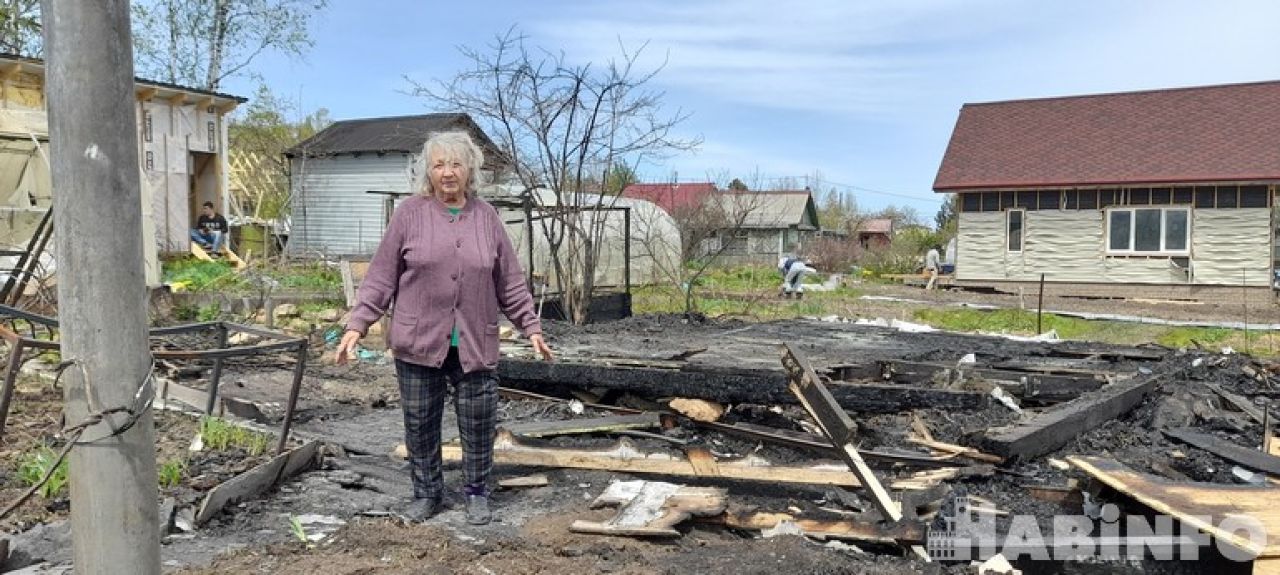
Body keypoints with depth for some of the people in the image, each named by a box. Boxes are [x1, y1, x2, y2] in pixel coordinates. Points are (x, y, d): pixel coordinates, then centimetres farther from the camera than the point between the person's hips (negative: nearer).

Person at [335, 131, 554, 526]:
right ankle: (427, 493, 27)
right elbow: (382, 277, 0)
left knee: (479, 423, 6)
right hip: (419, 342, -1)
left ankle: (477, 493, 25)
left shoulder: (486, 217, 6)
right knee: (419, 423, 8)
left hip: (474, 344, 1)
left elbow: (510, 283, 9)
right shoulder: (410, 213, -1)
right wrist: (357, 325, -6)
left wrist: (531, 327, 8)